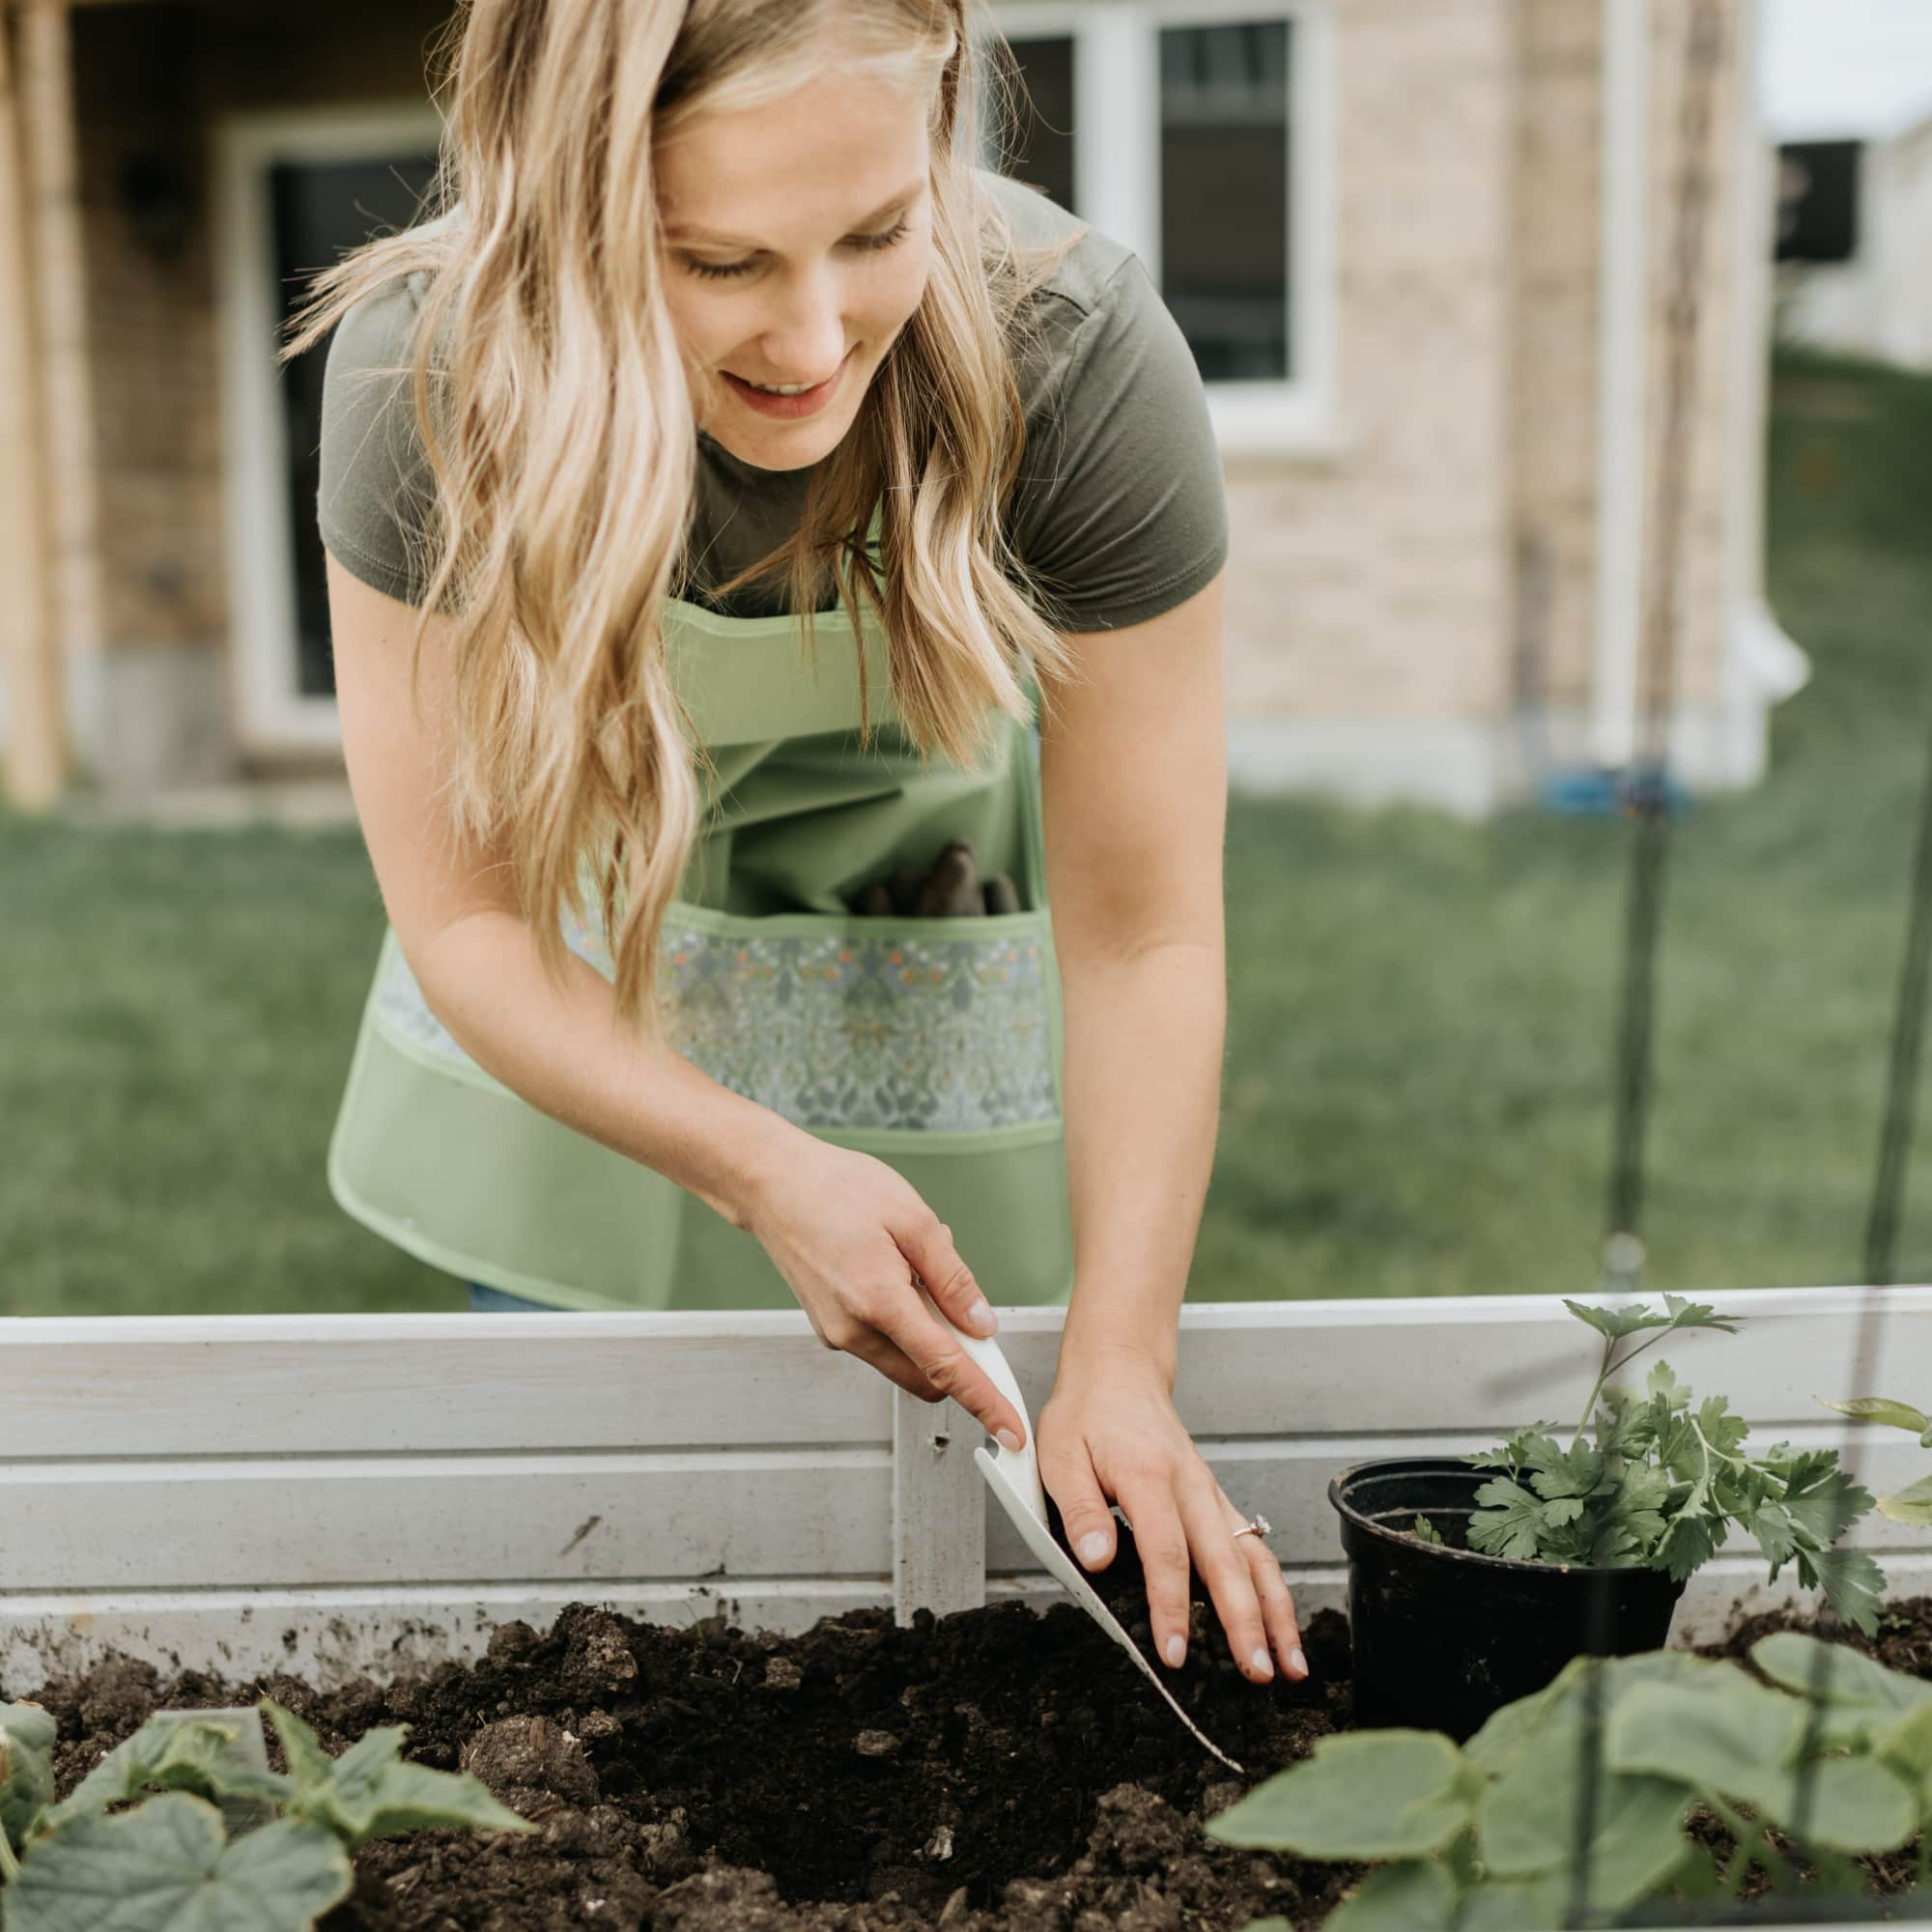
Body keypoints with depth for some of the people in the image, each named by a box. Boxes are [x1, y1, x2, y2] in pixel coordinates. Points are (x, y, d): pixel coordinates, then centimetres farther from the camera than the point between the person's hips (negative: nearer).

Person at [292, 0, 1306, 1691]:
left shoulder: (1080, 366, -32)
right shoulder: (429, 374, -30)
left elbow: (1143, 934, -24)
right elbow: (466, 917, -20)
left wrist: (1121, 1364, -30)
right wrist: (768, 1172, -32)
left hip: (948, 979, 0)